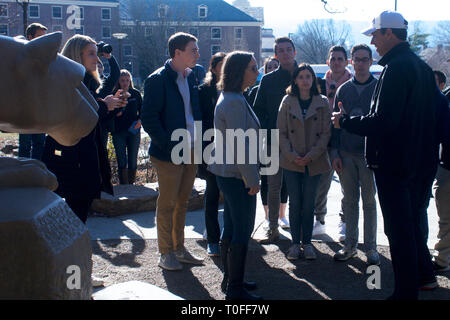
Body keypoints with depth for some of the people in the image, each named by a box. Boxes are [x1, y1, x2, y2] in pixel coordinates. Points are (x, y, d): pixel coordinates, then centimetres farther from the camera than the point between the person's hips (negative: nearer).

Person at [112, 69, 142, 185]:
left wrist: (139, 120, -6)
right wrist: (115, 113, -17)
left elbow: (142, 110, 12)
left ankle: (131, 185, 21)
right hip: (119, 133, -1)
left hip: (133, 132, 2)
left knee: (133, 161, 7)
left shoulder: (136, 94, 3)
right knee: (122, 162, -2)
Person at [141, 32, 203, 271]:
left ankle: (179, 249, 27)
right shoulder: (158, 80, -12)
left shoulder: (191, 77, 10)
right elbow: (149, 119, -15)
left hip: (191, 151, 7)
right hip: (169, 153, -7)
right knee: (167, 204, 3)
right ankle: (166, 253, 14)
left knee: (182, 202, 15)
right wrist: (170, 146, -18)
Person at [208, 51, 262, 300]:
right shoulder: (234, 102, -20)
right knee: (242, 231, -2)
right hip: (237, 175, -10)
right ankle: (235, 289, 6)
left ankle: (230, 278, 29)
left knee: (231, 228, 17)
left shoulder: (230, 98, 12)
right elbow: (240, 146, -22)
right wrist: (252, 179, -16)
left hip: (227, 173, 10)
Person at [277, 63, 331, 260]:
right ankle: (295, 243, 13)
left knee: (309, 204, 5)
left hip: (314, 162, 0)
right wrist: (292, 155, -11)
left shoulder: (322, 102, 3)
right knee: (295, 203, 4)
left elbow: (326, 133, -1)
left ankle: (307, 243, 16)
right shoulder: (288, 101, 3)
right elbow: (281, 132, 1)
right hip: (291, 162, 0)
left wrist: (311, 155, -11)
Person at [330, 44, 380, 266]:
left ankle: (370, 247, 12)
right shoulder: (343, 89, 9)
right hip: (346, 155, 3)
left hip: (369, 153, -3)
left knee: (369, 200, 4)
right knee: (349, 200, 8)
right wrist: (335, 153, 2)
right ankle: (350, 244, 17)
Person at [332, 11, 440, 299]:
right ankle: (424, 276, 35)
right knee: (413, 222, 22)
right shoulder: (423, 67, 11)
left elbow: (383, 122, -26)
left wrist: (345, 121, -12)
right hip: (423, 161, 10)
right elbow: (435, 116, 16)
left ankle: (406, 291, 7)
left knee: (399, 230, -1)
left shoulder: (396, 68, -19)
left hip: (394, 164, -9)